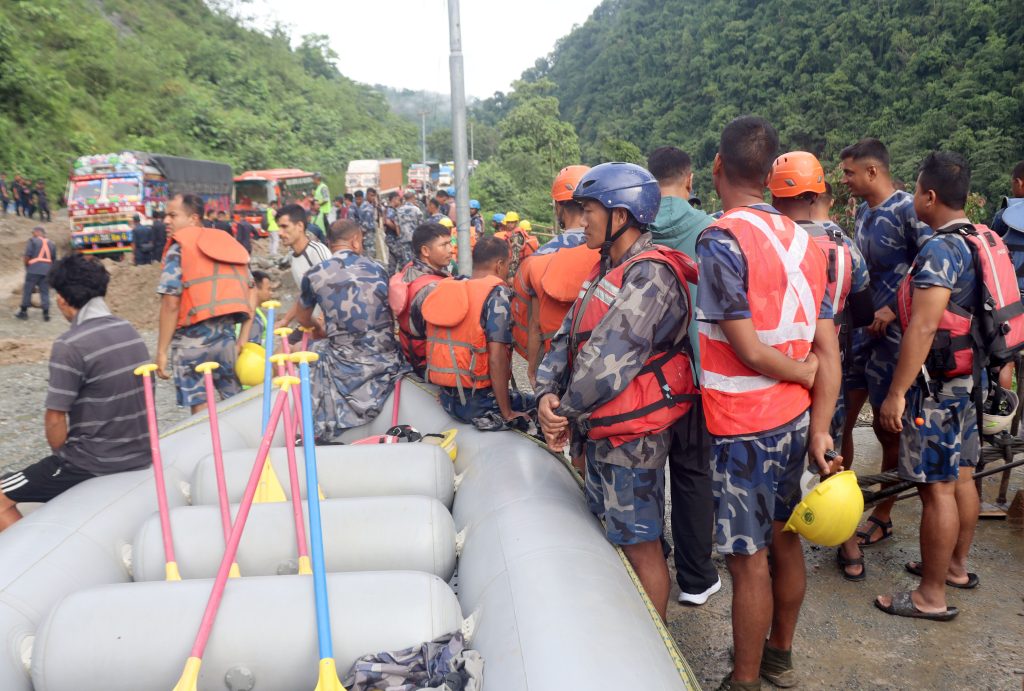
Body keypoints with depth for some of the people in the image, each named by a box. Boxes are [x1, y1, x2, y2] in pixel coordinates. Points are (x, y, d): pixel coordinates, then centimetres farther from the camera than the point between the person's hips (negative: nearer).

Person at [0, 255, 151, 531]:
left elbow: (55, 420, -16)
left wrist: (62, 458, 4)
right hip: (141, 456, 7)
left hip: (97, 465, -7)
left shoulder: (70, 345, -18)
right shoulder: (129, 331, 4)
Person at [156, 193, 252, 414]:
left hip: (192, 339, -5)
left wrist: (162, 351, -7)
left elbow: (171, 303, -11)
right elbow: (248, 298, 10)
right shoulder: (229, 243, 14)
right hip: (227, 336, 5)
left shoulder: (179, 248, -4)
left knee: (202, 410, 4)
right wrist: (243, 342, 11)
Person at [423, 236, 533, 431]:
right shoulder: (496, 293, -13)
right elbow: (496, 357, -20)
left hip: (447, 398, 7)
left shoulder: (444, 288, 7)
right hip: (479, 404, -7)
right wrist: (507, 413, -14)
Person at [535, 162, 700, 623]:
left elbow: (608, 361, -26)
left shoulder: (650, 276, -21)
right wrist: (547, 394, -7)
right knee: (612, 532, 23)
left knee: (641, 546, 5)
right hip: (599, 431, 10)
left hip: (632, 435, -10)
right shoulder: (608, 270, 11)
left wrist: (568, 412, -13)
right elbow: (567, 336, 8)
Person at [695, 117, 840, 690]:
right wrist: (820, 431, -1)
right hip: (795, 420, 8)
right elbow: (828, 350, 0)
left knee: (748, 558, 5)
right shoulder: (805, 241, 4)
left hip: (741, 427, -7)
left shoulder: (721, 239, -17)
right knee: (784, 538, 20)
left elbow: (750, 350, -19)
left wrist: (806, 372, -2)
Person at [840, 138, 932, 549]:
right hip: (859, 329, 7)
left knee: (888, 428, 6)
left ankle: (882, 516, 23)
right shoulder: (863, 211, 10)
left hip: (892, 334, -7)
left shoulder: (907, 210, -14)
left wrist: (893, 308, -21)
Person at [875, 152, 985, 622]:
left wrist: (897, 393, -25)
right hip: (973, 379, 10)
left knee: (937, 487, -2)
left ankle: (932, 596, 9)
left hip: (939, 383, -10)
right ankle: (956, 567, 36)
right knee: (961, 477, 20)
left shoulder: (940, 250, -20)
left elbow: (923, 328, -27)